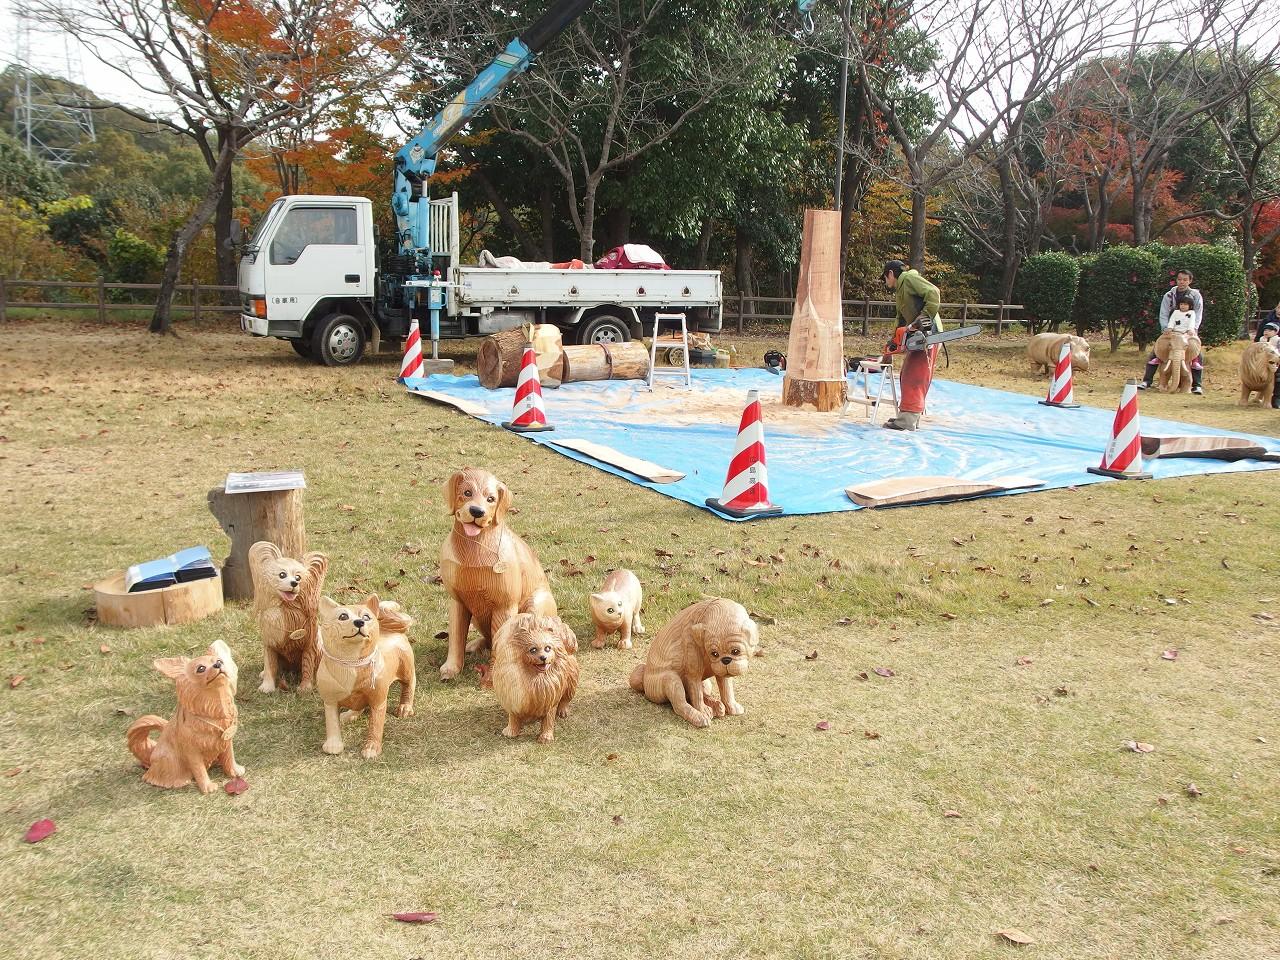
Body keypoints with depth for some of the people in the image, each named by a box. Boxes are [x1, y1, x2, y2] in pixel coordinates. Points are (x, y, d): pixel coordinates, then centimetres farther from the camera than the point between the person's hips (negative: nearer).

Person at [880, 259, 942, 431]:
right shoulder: (899, 292, 25)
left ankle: (908, 420, -12)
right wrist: (893, 344, 20)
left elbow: (933, 292, -17)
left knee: (915, 377, -11)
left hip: (928, 333, -10)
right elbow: (902, 320, 26)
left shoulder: (909, 278, -4)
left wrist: (925, 317, -22)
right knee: (907, 377, 12)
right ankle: (909, 418, 17)